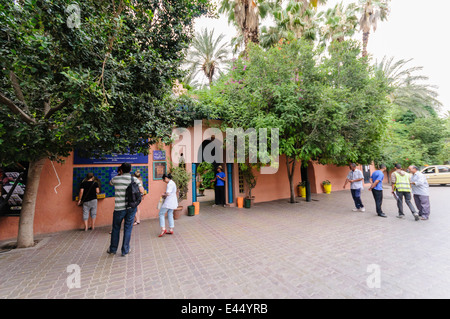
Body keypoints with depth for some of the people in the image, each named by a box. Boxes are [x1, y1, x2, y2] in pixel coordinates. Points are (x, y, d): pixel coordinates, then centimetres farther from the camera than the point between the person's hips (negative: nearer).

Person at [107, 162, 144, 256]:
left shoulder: (116, 179, -1)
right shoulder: (135, 179, -3)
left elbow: (110, 183, 23)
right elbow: (142, 191, -10)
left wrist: (118, 174, 24)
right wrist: (139, 184, 8)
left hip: (119, 208, 0)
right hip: (131, 207, 0)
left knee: (116, 228, 18)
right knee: (128, 229, 10)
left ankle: (113, 249, 34)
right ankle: (125, 250, 19)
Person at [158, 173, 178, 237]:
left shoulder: (170, 184, -18)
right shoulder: (172, 183, 14)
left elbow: (168, 194, -26)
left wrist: (163, 194, -6)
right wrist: (165, 193, 11)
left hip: (169, 202, -10)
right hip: (172, 202, 10)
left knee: (161, 213, 1)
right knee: (170, 215, 13)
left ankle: (163, 229, -2)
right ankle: (171, 230, 17)